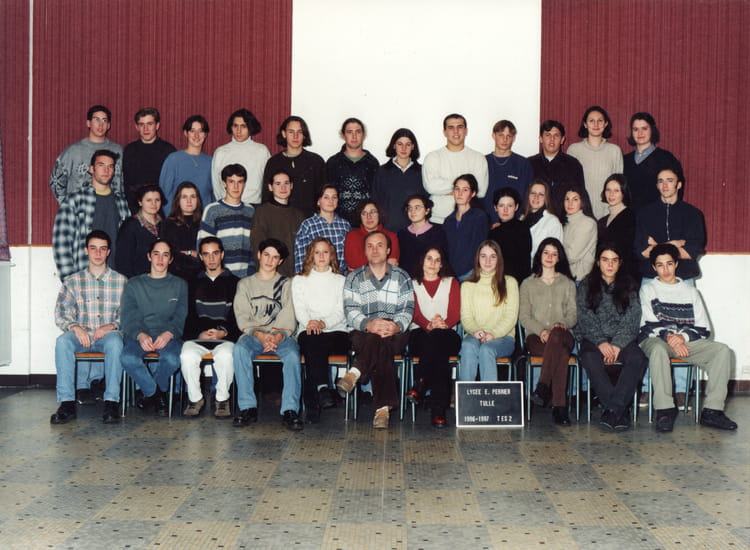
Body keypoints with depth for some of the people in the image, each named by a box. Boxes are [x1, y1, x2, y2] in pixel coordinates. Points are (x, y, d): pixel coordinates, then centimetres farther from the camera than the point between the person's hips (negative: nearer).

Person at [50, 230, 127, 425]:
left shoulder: (121, 281, 10)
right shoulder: (73, 281, 12)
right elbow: (61, 313, 4)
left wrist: (112, 326, -17)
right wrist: (75, 327, -17)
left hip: (109, 334, -1)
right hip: (81, 335, 1)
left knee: (115, 341, -37)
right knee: (62, 341, -32)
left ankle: (111, 401, -35)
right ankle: (67, 403, -31)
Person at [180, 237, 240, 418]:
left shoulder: (234, 283, 14)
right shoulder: (194, 284, 20)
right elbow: (188, 316, 11)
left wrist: (224, 332, -11)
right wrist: (199, 333, -8)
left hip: (225, 338, -2)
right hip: (197, 338, 2)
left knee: (225, 354, -35)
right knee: (187, 355, -31)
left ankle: (222, 399, -15)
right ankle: (195, 398, -11)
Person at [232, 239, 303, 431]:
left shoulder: (286, 284, 18)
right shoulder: (245, 284, 19)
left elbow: (289, 319, 4)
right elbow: (242, 318, 6)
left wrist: (279, 335, -17)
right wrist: (259, 335, -14)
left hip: (281, 335, 0)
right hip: (254, 334, 1)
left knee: (292, 354, -33)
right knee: (240, 348, -33)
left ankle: (290, 410, -34)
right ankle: (248, 408, -30)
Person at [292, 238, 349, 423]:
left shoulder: (341, 281, 22)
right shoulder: (299, 280, 23)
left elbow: (341, 312, 6)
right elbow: (299, 310, 7)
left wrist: (323, 323, -15)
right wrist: (309, 322, -17)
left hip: (336, 331, 0)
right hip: (309, 331, 0)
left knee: (315, 345, -37)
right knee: (312, 342, -40)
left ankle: (312, 404, -45)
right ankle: (323, 388, -57)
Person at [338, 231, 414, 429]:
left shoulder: (402, 277, 14)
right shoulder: (354, 278, 13)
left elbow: (407, 310, 3)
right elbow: (351, 311, 0)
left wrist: (396, 326, -21)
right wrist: (368, 324, -23)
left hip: (396, 334, 0)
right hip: (363, 334, 0)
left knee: (380, 341, -39)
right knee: (380, 345, -37)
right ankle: (383, 407, -43)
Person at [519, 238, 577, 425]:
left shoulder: (568, 283, 23)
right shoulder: (528, 284, 19)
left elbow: (573, 315, 13)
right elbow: (524, 316, 8)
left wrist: (562, 324, -12)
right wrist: (540, 330, -12)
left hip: (563, 335, 1)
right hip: (535, 337, -1)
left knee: (556, 335, -41)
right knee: (561, 353, -38)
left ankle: (542, 387, -46)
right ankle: (560, 406, -43)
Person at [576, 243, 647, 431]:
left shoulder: (629, 286, 12)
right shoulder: (586, 286, 10)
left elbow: (632, 320, 1)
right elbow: (586, 320, -1)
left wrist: (618, 345, -13)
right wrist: (601, 343, -16)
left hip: (623, 340, 1)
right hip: (593, 339, -1)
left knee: (637, 358, -32)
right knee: (590, 359, -35)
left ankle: (612, 409, -34)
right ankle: (621, 411, -33)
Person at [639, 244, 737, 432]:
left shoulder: (690, 292, 20)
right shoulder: (648, 290, 13)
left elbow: (703, 330, 9)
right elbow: (649, 325, -2)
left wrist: (683, 337, -12)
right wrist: (668, 337, -20)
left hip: (687, 341, 3)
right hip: (655, 340, -3)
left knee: (722, 350, -23)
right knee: (659, 349, -39)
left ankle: (712, 410, -27)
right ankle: (664, 409, -38)